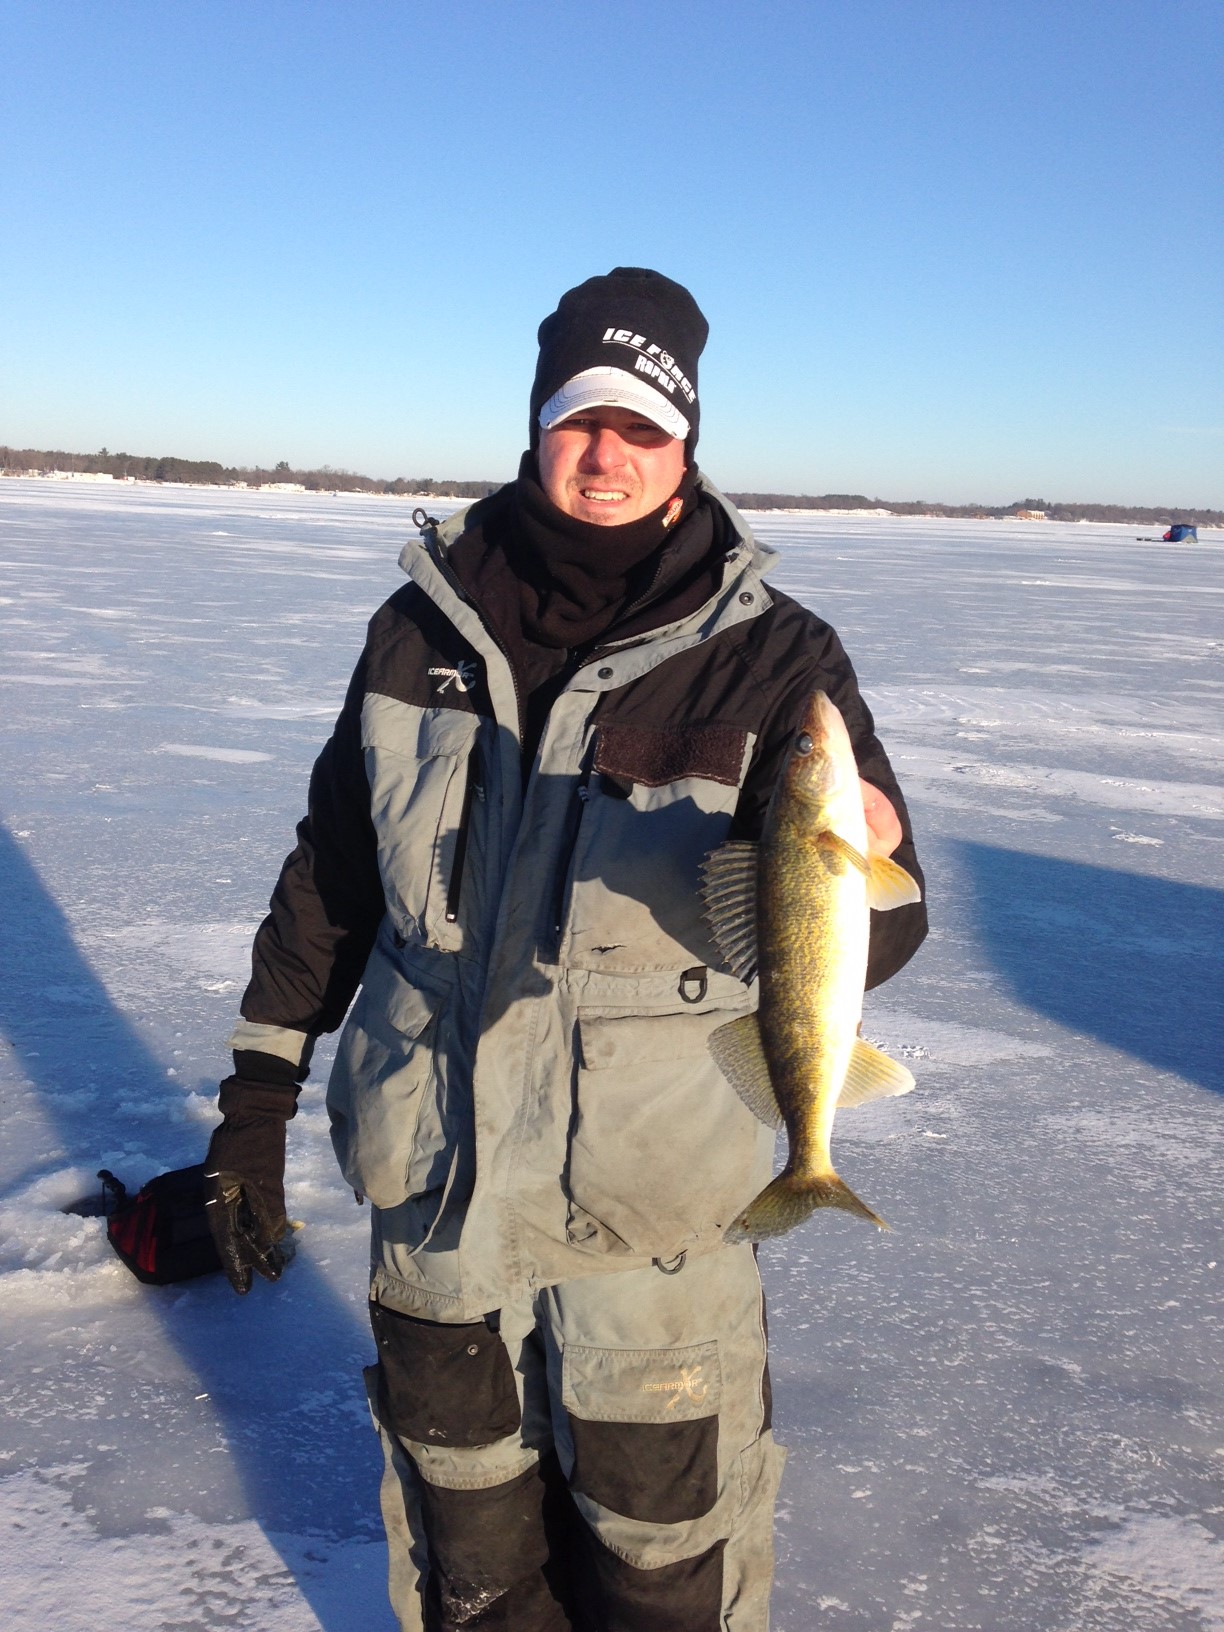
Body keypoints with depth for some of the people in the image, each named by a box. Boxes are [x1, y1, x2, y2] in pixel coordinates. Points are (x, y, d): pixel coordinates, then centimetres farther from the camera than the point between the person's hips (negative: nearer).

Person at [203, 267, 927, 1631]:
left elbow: (875, 935, -14)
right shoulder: (421, 626, 0)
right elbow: (330, 869, 9)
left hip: (646, 1205, -2)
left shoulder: (769, 657, -10)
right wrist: (259, 1090, 9)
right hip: (431, 1179, 3)